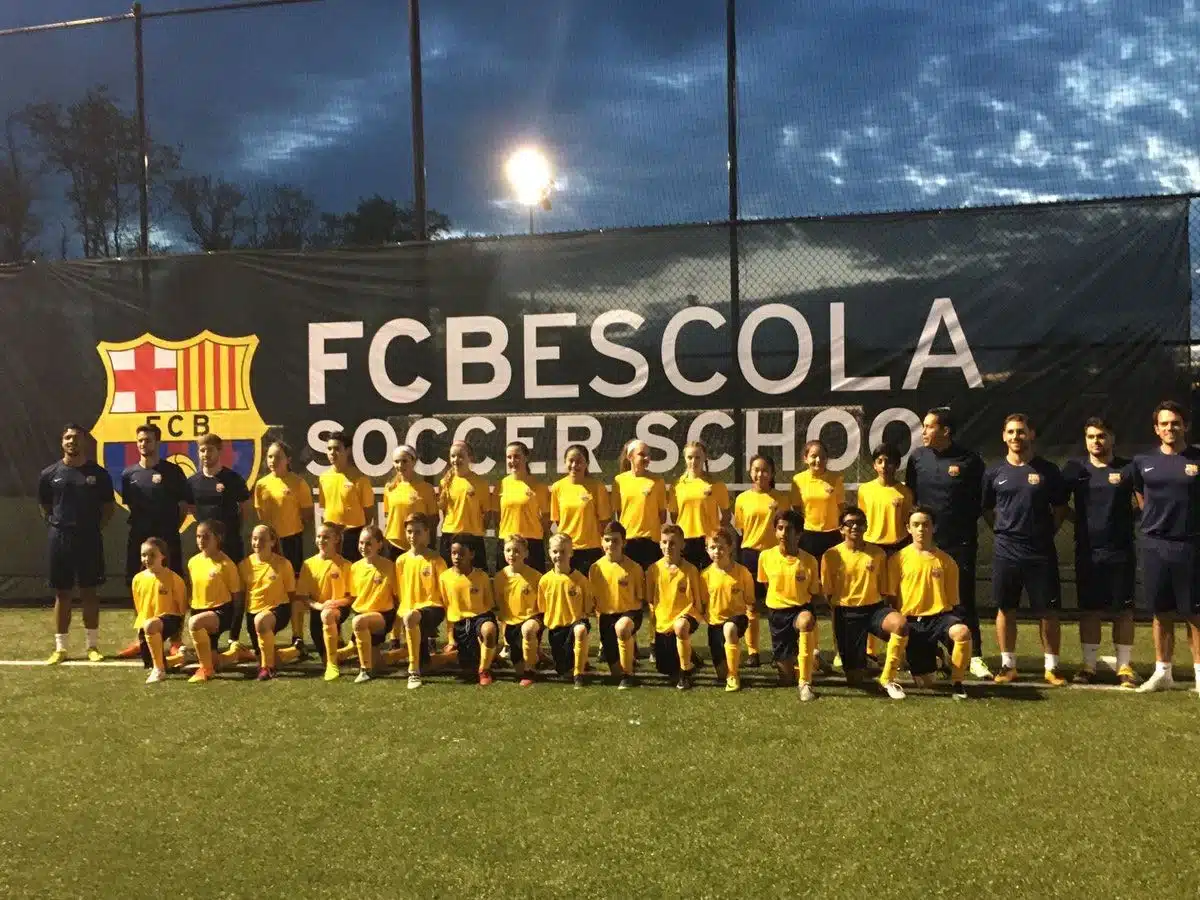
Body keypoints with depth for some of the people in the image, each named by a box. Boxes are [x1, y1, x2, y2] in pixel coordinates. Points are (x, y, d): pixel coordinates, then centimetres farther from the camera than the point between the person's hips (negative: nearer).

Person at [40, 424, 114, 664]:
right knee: (62, 594, 7)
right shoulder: (49, 474, 2)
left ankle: (93, 645, 13)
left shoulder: (98, 473, 0)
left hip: (89, 538, -1)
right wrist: (56, 526, 4)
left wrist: (96, 528, 0)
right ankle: (60, 648, 14)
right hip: (59, 538, 1)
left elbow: (108, 506, 8)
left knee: (89, 592, 5)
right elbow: (44, 506, 13)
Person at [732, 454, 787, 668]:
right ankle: (752, 653, 13)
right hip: (750, 554, 1)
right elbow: (739, 530, 8)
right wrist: (737, 556, 5)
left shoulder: (781, 498, 0)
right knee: (750, 605, 6)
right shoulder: (742, 499, 3)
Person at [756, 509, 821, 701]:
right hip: (777, 612, 2)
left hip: (801, 609, -1)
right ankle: (785, 661, 44)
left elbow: (814, 593, 2)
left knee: (806, 621, -43)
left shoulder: (809, 560, -10)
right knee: (786, 679, 3)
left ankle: (805, 682, -30)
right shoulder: (765, 556, -7)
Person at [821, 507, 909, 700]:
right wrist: (836, 626, 5)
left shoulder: (878, 553, 2)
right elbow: (827, 593, 5)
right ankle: (855, 662, 37)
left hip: (874, 608, 1)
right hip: (846, 613, -1)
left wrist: (889, 617, -1)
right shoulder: (831, 555, -3)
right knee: (854, 679, -4)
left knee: (901, 624, -35)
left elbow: (886, 591, 7)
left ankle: (887, 678, -16)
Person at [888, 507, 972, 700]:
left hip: (939, 616, 0)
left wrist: (951, 623, -1)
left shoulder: (946, 561, 3)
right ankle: (932, 654, 34)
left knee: (963, 632, -36)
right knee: (924, 683, -3)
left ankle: (956, 681, -12)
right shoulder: (898, 559, 0)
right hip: (911, 621, 0)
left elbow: (952, 599, 9)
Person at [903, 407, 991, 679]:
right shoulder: (917, 457, 4)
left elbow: (979, 501, 2)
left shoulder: (970, 460, -5)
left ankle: (975, 658, 10)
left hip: (960, 544, -3)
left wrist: (967, 528, -2)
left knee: (964, 601, 1)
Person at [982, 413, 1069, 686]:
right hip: (1005, 551, 1)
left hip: (1041, 552, -1)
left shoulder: (1047, 470, 0)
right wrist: (1005, 532, 6)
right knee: (1005, 609, 7)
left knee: (1048, 610, 2)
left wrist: (1045, 532, 2)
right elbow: (987, 510, 14)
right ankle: (1008, 665, 18)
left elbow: (1060, 509, 9)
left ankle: (1052, 667, 13)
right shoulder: (994, 472, 4)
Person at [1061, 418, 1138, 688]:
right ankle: (1089, 665, 14)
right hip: (1087, 552, 1)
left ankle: (1124, 666, 11)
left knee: (1122, 610, 3)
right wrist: (1080, 520, 1)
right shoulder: (1075, 468, 5)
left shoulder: (1127, 468, 1)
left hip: (1121, 552, -1)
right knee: (1089, 609, 6)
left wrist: (1128, 520, -4)